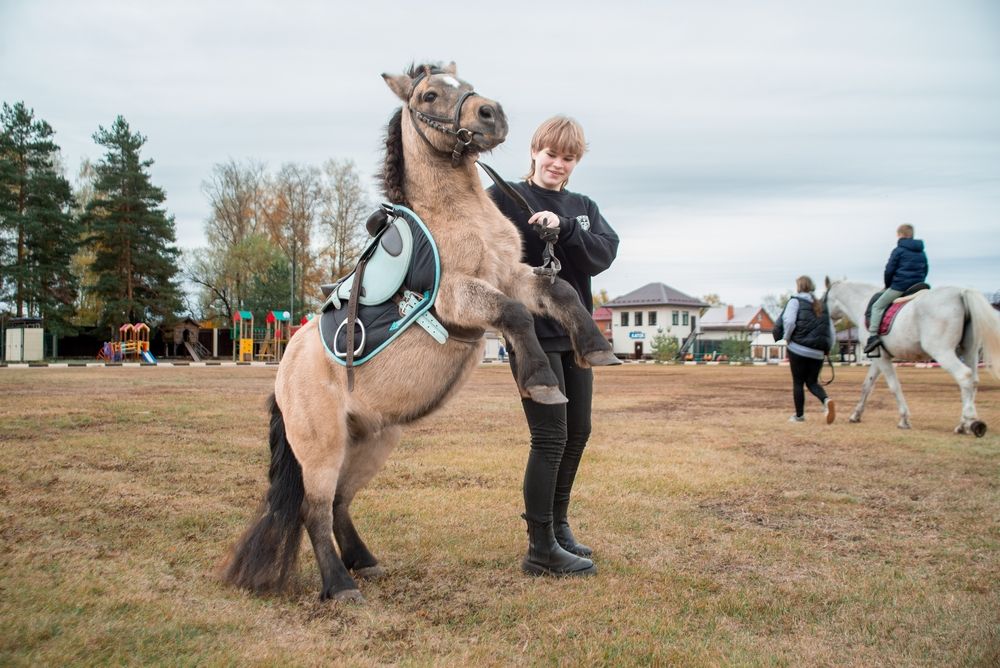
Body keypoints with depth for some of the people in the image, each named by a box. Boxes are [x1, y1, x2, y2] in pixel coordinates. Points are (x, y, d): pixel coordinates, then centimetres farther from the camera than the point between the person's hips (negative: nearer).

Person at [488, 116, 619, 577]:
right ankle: (541, 550, 3)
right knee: (550, 438, -8)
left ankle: (557, 525, 31)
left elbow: (604, 254, -7)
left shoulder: (584, 208, 12)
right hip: (531, 333, -7)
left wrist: (562, 228, -20)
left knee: (577, 434, 13)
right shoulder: (505, 198, -2)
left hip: (574, 333, 7)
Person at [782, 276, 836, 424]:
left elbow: (789, 321, -18)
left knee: (798, 382, 7)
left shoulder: (795, 301, -2)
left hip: (798, 349, -5)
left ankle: (799, 415, 13)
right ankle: (826, 400, -13)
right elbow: (832, 333, 12)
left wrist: (787, 337, -2)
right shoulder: (822, 306, 15)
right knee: (812, 382, 15)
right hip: (818, 352, 5)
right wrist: (826, 348, 18)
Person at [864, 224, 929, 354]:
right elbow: (925, 271, 19)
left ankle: (873, 335, -16)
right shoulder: (922, 252, 16)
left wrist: (887, 285, 8)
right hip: (917, 287, 6)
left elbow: (889, 270, -5)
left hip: (899, 286, -6)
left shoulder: (898, 250, -4)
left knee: (877, 306, -1)